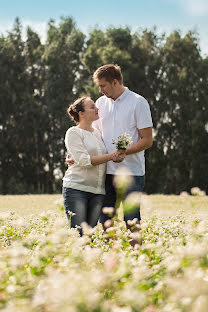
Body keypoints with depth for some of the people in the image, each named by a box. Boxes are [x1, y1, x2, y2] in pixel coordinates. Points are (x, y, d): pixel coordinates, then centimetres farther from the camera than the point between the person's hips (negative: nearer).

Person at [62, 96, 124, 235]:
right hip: (76, 189, -6)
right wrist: (110, 156, -16)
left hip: (98, 191, 6)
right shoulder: (73, 133, -3)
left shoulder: (98, 133, 17)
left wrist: (118, 155, -3)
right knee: (78, 234, -10)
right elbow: (84, 161, -14)